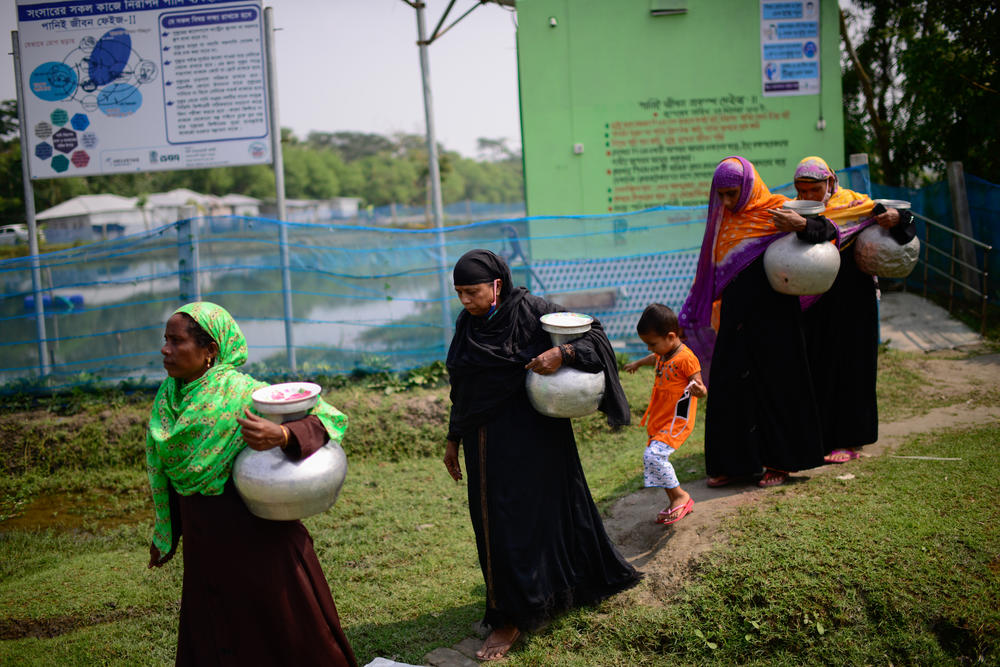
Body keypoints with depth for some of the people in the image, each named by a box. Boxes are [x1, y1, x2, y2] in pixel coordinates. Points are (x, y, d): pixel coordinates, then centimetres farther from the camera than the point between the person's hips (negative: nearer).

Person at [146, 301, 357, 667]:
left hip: (257, 540, -6)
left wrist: (280, 435, -37)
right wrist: (166, 534, 19)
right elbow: (169, 472, 13)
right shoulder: (169, 396, 2)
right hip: (203, 546, 7)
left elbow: (331, 417, -20)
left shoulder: (241, 393, -19)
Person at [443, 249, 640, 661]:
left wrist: (561, 354, -27)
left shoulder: (532, 312, -13)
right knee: (491, 519, 13)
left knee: (515, 521, -1)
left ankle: (513, 618, 16)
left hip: (528, 438, -6)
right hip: (485, 442, 7)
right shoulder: (466, 323, 5)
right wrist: (453, 440, 15)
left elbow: (594, 335, -9)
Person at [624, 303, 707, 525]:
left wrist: (699, 390, -42)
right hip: (659, 419, 9)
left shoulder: (686, 358, -20)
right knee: (657, 459, 10)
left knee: (653, 455, -22)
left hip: (677, 421, -9)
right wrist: (637, 364, 49)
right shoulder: (664, 353, 7)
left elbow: (698, 385, -18)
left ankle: (680, 496, -5)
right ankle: (675, 502, 22)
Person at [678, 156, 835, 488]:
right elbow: (710, 270, 17)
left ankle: (780, 461, 18)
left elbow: (826, 229, -12)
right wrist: (690, 314, 18)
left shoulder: (776, 210, -7)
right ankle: (735, 462, 19)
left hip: (771, 315, -6)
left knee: (775, 383, 3)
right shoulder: (723, 219, 9)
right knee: (729, 384, 7)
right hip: (734, 315, 6)